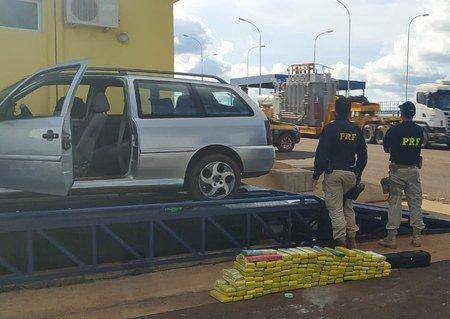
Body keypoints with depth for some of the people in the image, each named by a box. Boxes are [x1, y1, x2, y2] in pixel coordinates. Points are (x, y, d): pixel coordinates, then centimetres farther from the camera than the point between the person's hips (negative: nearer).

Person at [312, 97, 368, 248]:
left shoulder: (330, 128, -8)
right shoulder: (356, 130, 7)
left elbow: (321, 154, -11)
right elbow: (363, 156, 13)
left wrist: (316, 175, -6)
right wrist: (358, 174, 24)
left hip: (333, 173, -5)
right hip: (351, 173, 5)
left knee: (335, 208, 0)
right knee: (348, 206, 19)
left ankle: (341, 240, -1)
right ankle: (352, 239, 20)